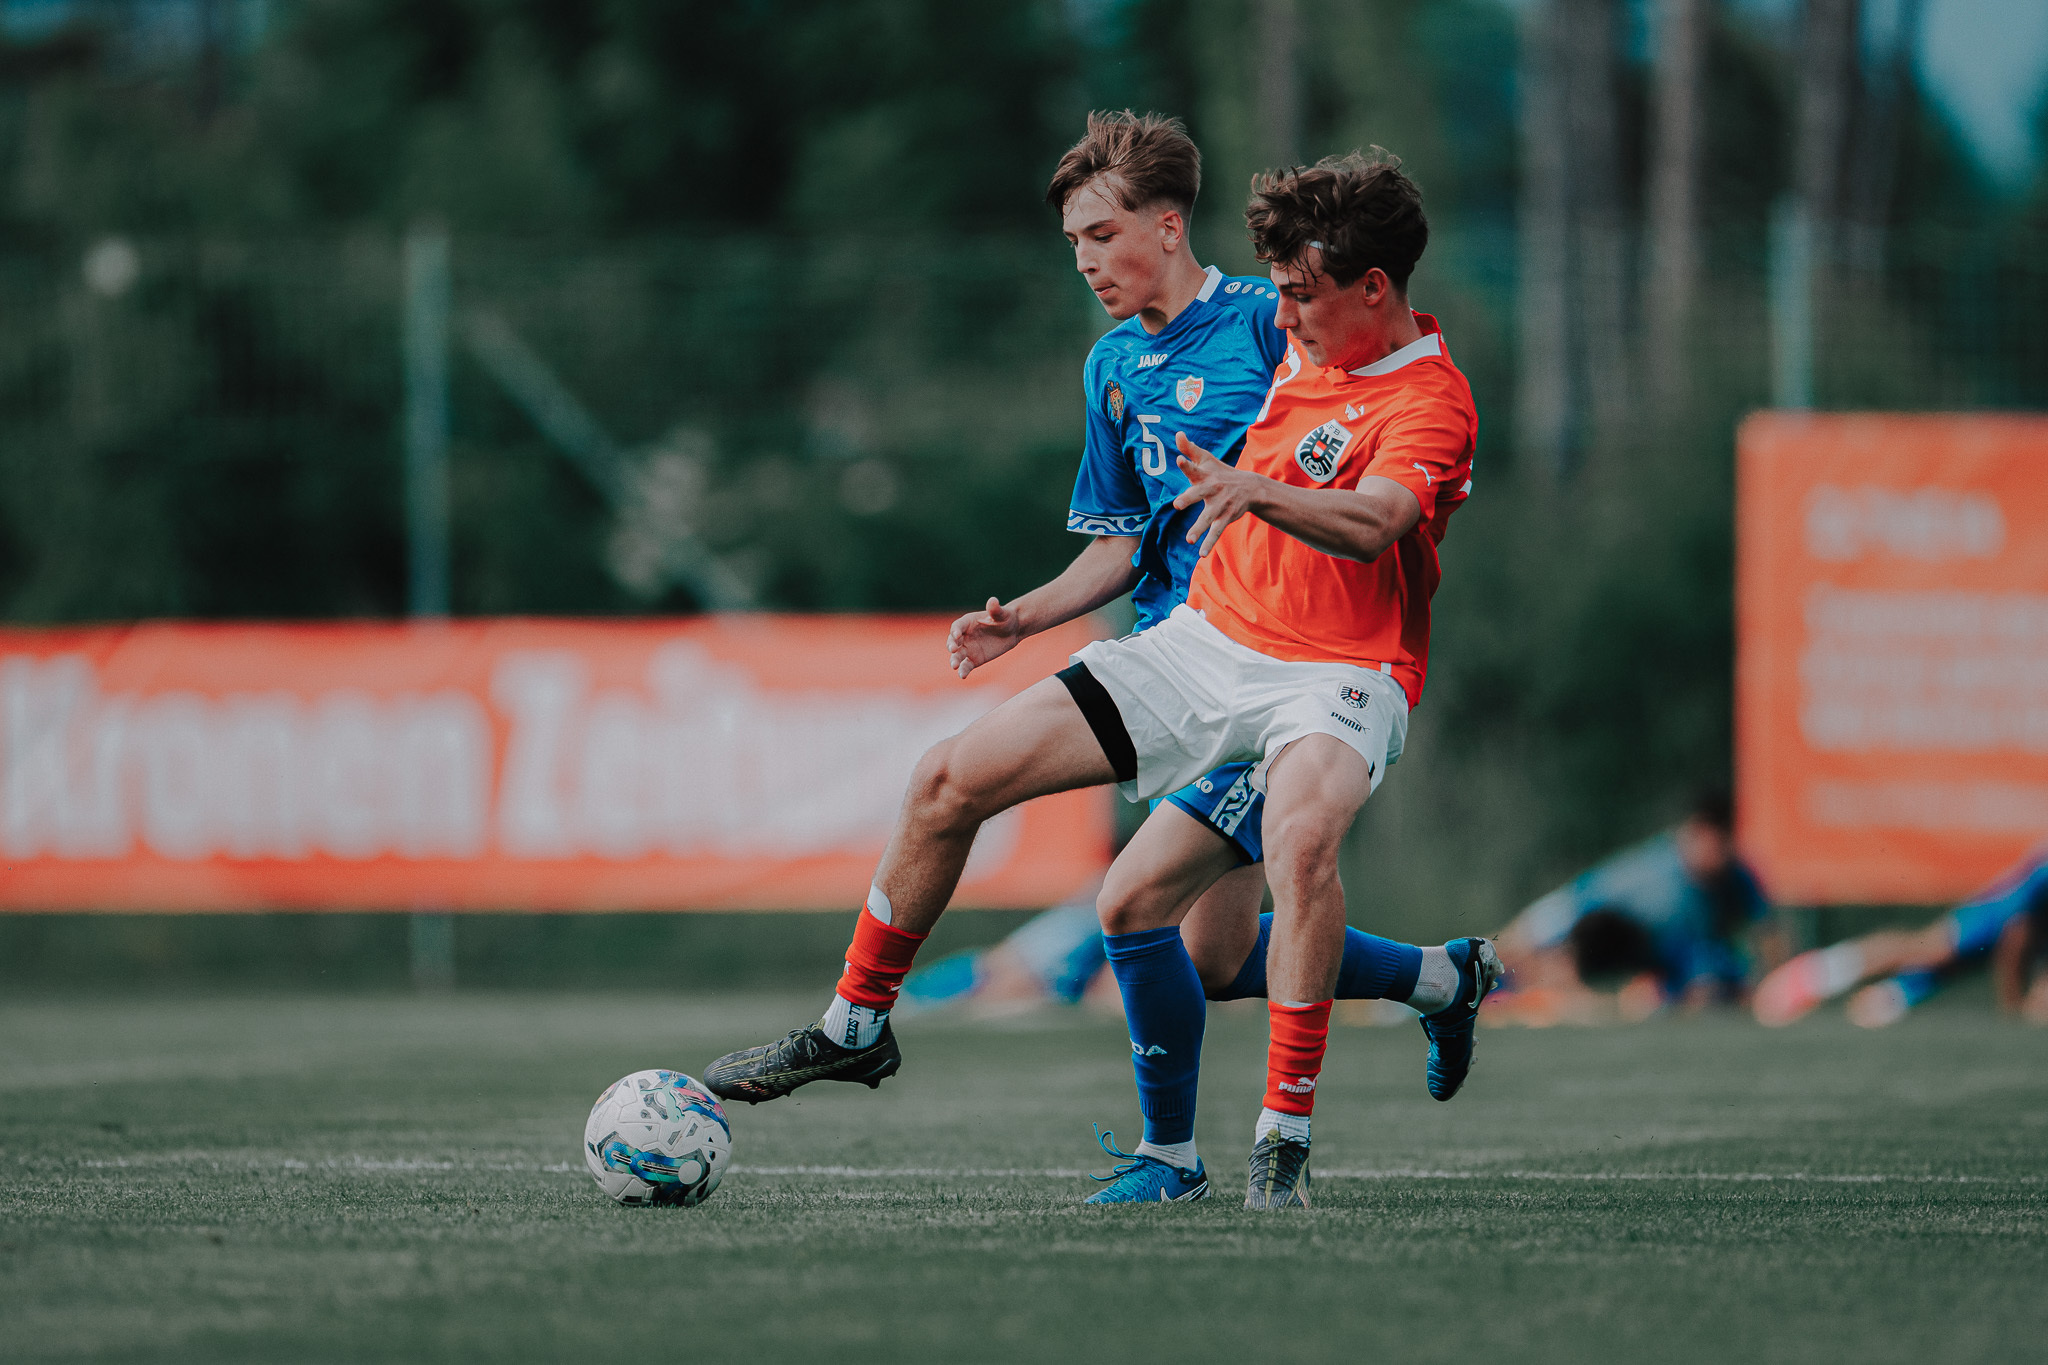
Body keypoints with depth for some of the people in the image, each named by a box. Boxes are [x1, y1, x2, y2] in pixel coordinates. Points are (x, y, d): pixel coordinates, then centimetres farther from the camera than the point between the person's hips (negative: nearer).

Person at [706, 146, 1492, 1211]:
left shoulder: (1430, 401, -17)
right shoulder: (1305, 344, 7)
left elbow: (1374, 522, -38)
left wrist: (1256, 491, -55)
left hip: (1334, 677, -7)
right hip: (1204, 637, 7)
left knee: (1302, 833, -41)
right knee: (952, 778, 1)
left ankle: (1285, 1136, -34)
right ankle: (857, 1027, 20)